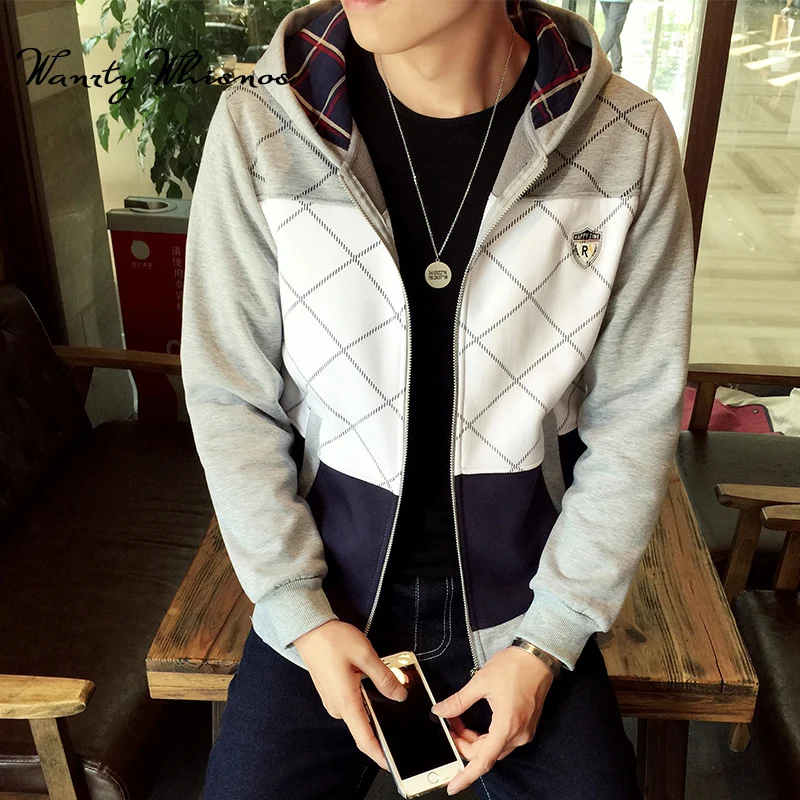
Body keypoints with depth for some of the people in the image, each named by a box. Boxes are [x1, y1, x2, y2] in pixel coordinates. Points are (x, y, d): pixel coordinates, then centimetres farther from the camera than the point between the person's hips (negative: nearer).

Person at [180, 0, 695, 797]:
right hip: (325, 592, 0)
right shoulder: (259, 128, -14)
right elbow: (229, 400, -7)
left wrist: (549, 640, -8)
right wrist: (301, 615, -9)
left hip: (522, 598, 1)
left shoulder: (628, 142, -13)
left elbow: (634, 417, -7)